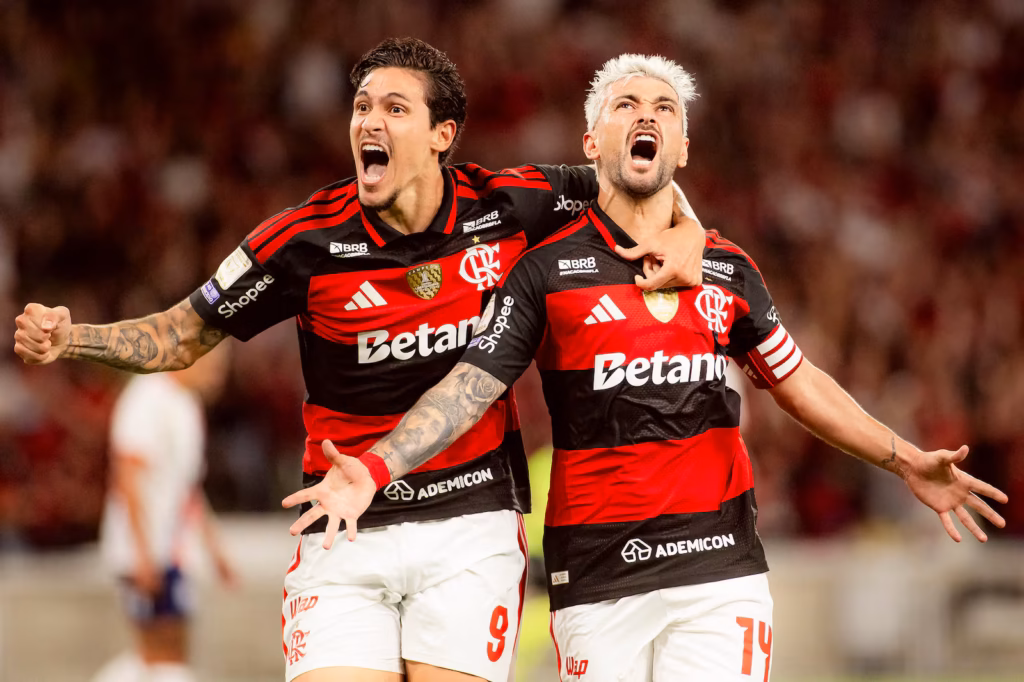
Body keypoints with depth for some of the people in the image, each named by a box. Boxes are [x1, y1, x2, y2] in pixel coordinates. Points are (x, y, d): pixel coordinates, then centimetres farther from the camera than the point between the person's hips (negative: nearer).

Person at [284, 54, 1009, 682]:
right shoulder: (548, 270, 4)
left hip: (719, 570, 1)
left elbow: (799, 382, 21)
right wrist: (374, 468, -16)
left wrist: (905, 459, 14)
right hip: (596, 581, -1)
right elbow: (472, 384, -3)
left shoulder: (728, 269, 12)